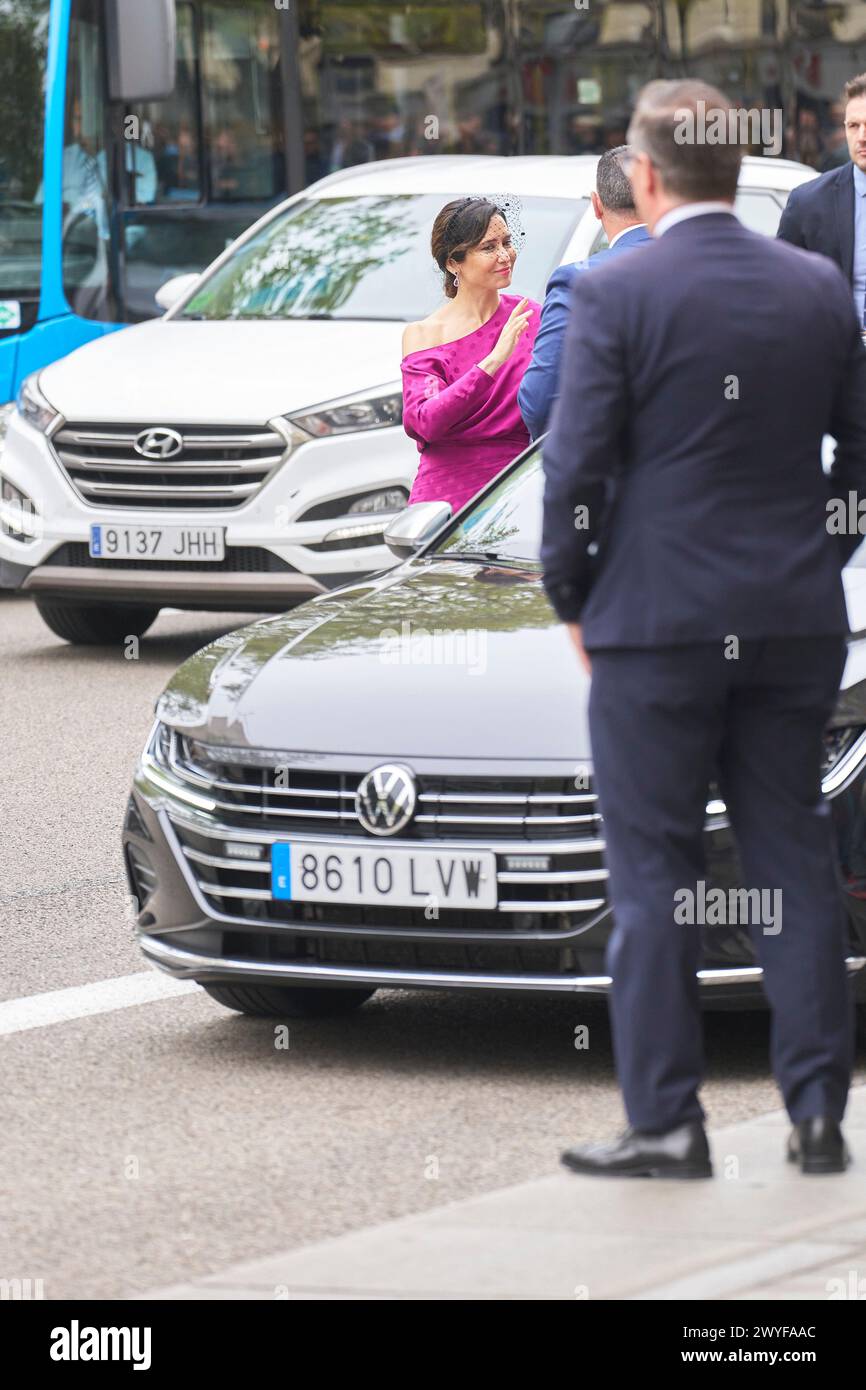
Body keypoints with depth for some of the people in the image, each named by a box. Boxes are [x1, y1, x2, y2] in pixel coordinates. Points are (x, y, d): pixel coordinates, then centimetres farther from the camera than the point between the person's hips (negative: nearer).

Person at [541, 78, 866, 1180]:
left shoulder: (615, 296, -10)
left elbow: (576, 468, -10)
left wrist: (574, 602, 3)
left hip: (657, 623, -4)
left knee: (654, 877, 2)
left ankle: (666, 1120, 2)